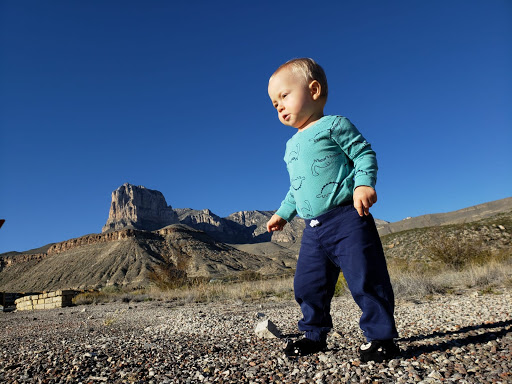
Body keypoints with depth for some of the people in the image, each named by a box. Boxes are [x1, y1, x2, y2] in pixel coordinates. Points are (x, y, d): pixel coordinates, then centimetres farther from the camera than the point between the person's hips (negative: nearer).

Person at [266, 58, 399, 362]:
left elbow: (364, 154, -6)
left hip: (347, 219, -7)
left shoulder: (334, 125, -1)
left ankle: (381, 335, 12)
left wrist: (364, 184, -22)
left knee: (364, 278, -6)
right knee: (308, 285, 10)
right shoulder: (292, 145, 21)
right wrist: (283, 214, 28)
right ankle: (315, 334, 28)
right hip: (313, 231, 8)